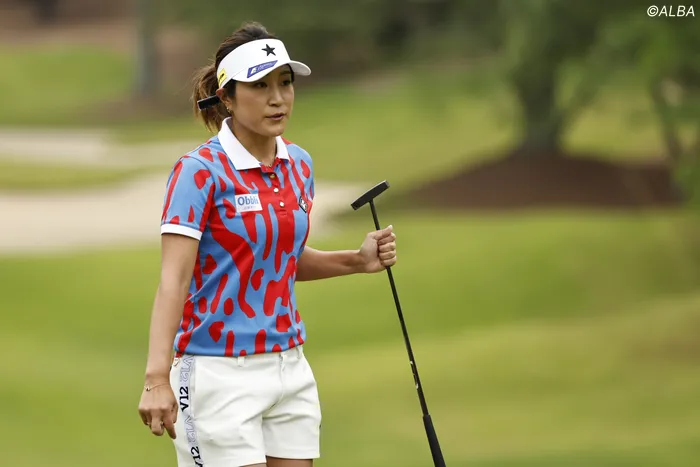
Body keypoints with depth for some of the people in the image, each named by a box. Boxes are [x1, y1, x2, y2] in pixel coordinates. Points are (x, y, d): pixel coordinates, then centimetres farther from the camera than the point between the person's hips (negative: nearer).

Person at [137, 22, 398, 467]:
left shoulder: (300, 165, 8)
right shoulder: (199, 171, -13)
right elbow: (173, 280, -21)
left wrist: (358, 260, 5)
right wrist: (157, 379, -31)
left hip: (290, 367, 7)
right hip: (220, 373, -7)